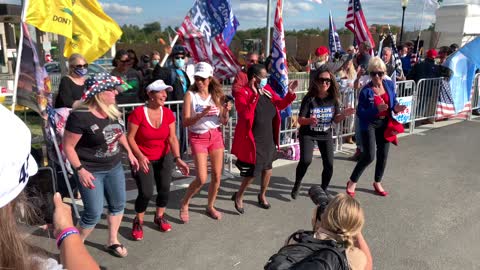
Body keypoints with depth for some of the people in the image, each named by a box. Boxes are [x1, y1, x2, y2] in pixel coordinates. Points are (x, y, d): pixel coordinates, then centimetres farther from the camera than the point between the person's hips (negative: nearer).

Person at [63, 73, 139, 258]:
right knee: (94, 213, 0)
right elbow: (68, 146, -17)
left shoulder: (113, 111, -4)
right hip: (91, 171, -7)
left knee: (118, 205, 16)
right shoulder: (80, 116, -24)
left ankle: (113, 241, 36)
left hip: (114, 167, 7)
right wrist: (80, 169, -20)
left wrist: (130, 153, 13)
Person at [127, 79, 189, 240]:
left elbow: (172, 137, -9)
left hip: (164, 157, 4)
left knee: (164, 188, 5)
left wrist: (177, 158, -21)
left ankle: (159, 217, 33)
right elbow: (130, 138, -14)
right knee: (146, 193, -9)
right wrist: (140, 156, -25)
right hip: (143, 159, -4)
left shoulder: (168, 113, -6)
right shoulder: (138, 113, -19)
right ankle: (138, 222, 20)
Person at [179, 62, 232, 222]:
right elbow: (185, 122, -13)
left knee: (217, 176, 7)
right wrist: (202, 114, -27)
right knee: (202, 178, -7)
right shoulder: (190, 95, -9)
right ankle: (184, 204, 19)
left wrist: (226, 112, -16)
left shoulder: (217, 95, 1)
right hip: (198, 137, -4)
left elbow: (224, 122, 4)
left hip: (216, 135, 4)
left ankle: (210, 207, 29)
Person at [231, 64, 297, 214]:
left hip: (268, 139, 7)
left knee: (267, 168, 20)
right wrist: (254, 95, -35)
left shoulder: (267, 90, 1)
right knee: (253, 172, 0)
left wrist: (290, 93, -5)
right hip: (252, 140, -7)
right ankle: (239, 196, 27)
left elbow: (280, 105, 11)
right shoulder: (242, 93, -19)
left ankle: (262, 195, 43)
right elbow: (246, 114, -33)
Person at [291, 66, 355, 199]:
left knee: (329, 164, -1)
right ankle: (297, 184, 9)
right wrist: (309, 120, -40)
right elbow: (300, 120, -19)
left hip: (326, 134, 3)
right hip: (308, 134, -3)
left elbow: (336, 119, -1)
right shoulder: (309, 98, -18)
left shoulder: (333, 99, -8)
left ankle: (323, 190, 25)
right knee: (305, 160, -20)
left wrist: (344, 114, -21)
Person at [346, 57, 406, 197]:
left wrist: (396, 108, -12)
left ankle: (377, 183, 35)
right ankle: (352, 182, 10)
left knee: (383, 155, 13)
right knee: (369, 156, -11)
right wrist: (376, 109, -32)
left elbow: (394, 101, 11)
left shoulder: (390, 85, -3)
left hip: (385, 123, 6)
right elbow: (360, 112, -18)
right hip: (369, 124, -5)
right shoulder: (366, 91, -18)